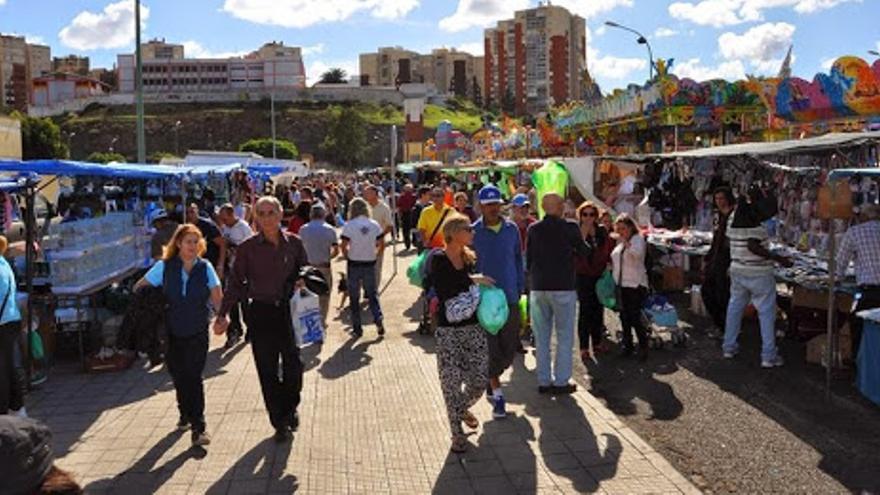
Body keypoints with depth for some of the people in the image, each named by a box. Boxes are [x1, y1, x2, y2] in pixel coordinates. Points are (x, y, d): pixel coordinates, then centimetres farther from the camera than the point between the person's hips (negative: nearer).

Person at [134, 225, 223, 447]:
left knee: (194, 377, -8)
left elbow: (217, 297, -6)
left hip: (197, 332, -1)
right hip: (172, 332, 1)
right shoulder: (165, 267, -5)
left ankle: (198, 428, -3)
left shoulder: (205, 268, -4)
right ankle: (186, 414, 37)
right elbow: (139, 288, 3)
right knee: (179, 376, 13)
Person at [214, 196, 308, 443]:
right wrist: (224, 313, -8)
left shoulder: (294, 243, 1)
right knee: (267, 369, 4)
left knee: (293, 364, 5)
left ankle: (290, 408, 34)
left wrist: (302, 281, -9)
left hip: (289, 310, 1)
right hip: (261, 313, -1)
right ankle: (280, 422, 19)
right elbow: (236, 283, -1)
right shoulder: (247, 248, -3)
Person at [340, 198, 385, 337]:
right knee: (372, 293, 15)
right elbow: (382, 244, 0)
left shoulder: (349, 225, -10)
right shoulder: (374, 225, 0)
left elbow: (344, 246, -14)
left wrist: (347, 256, 5)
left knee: (354, 297, 9)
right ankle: (378, 318, -5)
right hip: (370, 264, 3)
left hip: (354, 264, -2)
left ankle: (357, 328, 13)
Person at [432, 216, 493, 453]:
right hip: (449, 329, -5)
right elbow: (442, 291, -22)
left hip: (474, 327, 5)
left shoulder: (470, 258, 9)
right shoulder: (439, 260, -8)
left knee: (480, 379, 5)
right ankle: (457, 433, 16)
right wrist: (471, 280, -19)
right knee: (452, 382, 0)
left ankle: (462, 409, 37)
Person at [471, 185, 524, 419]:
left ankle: (491, 379, 37)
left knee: (510, 349, 10)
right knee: (490, 349, 0)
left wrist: (520, 288, 9)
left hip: (510, 297, 3)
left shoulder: (512, 229, 4)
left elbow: (518, 259, 12)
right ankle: (497, 396, 12)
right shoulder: (473, 232, -6)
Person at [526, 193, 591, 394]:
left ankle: (544, 381, 15)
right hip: (563, 287, -3)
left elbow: (527, 258, 8)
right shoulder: (569, 228, -7)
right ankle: (561, 381, 6)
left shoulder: (533, 229, 2)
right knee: (565, 336, 6)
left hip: (538, 287, 4)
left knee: (541, 337, 11)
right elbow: (585, 252, 4)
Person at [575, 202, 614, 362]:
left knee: (598, 309, 12)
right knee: (585, 310, -4)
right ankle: (584, 347, 1)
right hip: (583, 275, -5)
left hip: (599, 274, 5)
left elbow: (609, 249, 15)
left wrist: (609, 264, 4)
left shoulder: (602, 231, 6)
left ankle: (597, 343, 24)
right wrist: (583, 234, -25)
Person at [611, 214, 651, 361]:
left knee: (635, 317, -9)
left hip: (635, 284, -7)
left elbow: (637, 254, -27)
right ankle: (627, 345, 21)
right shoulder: (619, 241, 15)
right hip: (621, 283, 7)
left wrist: (626, 242, -37)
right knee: (624, 316, 10)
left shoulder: (638, 239, -6)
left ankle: (643, 347, 4)